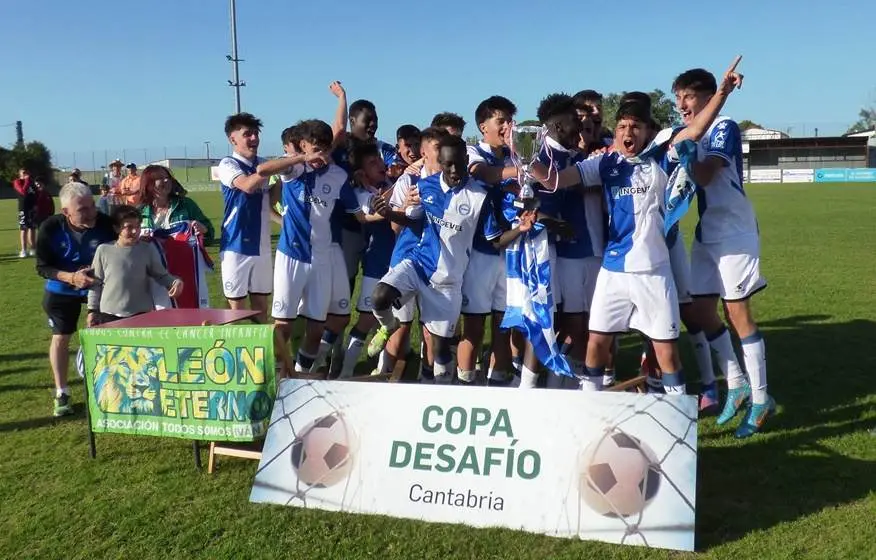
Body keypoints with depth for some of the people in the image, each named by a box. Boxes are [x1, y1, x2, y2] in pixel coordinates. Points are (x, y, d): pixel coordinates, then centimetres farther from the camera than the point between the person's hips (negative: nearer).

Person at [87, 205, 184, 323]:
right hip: (109, 315, 0)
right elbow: (96, 283, 5)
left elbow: (162, 275, 3)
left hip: (141, 315, 0)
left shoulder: (147, 250, -2)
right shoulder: (103, 250, -2)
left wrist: (175, 282, -18)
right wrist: (92, 310, 4)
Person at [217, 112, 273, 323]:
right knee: (237, 308, 1)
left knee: (261, 307, 12)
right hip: (236, 246, -5)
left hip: (262, 246, 5)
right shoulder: (228, 164, -8)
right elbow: (247, 186, -29)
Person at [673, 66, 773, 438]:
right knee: (702, 311, 6)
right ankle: (736, 384, 21)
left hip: (735, 233, -7)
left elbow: (703, 176, -25)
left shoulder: (724, 128, -11)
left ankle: (760, 399, 7)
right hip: (706, 234, 8)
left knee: (738, 312, -5)